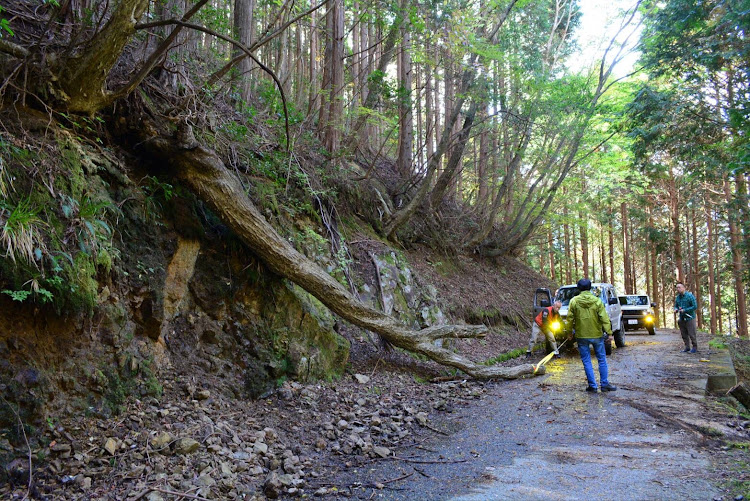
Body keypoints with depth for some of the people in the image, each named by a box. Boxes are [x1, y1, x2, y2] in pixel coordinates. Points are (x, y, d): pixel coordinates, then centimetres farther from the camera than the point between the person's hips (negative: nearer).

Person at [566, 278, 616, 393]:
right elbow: (604, 319, -6)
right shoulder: (597, 301, -5)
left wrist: (569, 333, 8)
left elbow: (570, 319, -2)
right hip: (597, 335, 0)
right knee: (602, 360, 12)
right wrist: (609, 332, 0)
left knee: (586, 361, 6)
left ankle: (592, 385, 7)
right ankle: (604, 384, 14)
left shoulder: (574, 301, -5)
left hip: (581, 336, 0)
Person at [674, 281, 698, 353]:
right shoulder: (677, 297, 9)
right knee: (684, 334, 8)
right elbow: (676, 306, 20)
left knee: (691, 334, -4)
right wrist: (676, 309, -5)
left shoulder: (690, 296, -11)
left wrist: (684, 310, -18)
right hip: (682, 318, 6)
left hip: (690, 318, -6)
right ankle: (687, 347, 18)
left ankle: (695, 347, 9)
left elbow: (695, 306, -13)